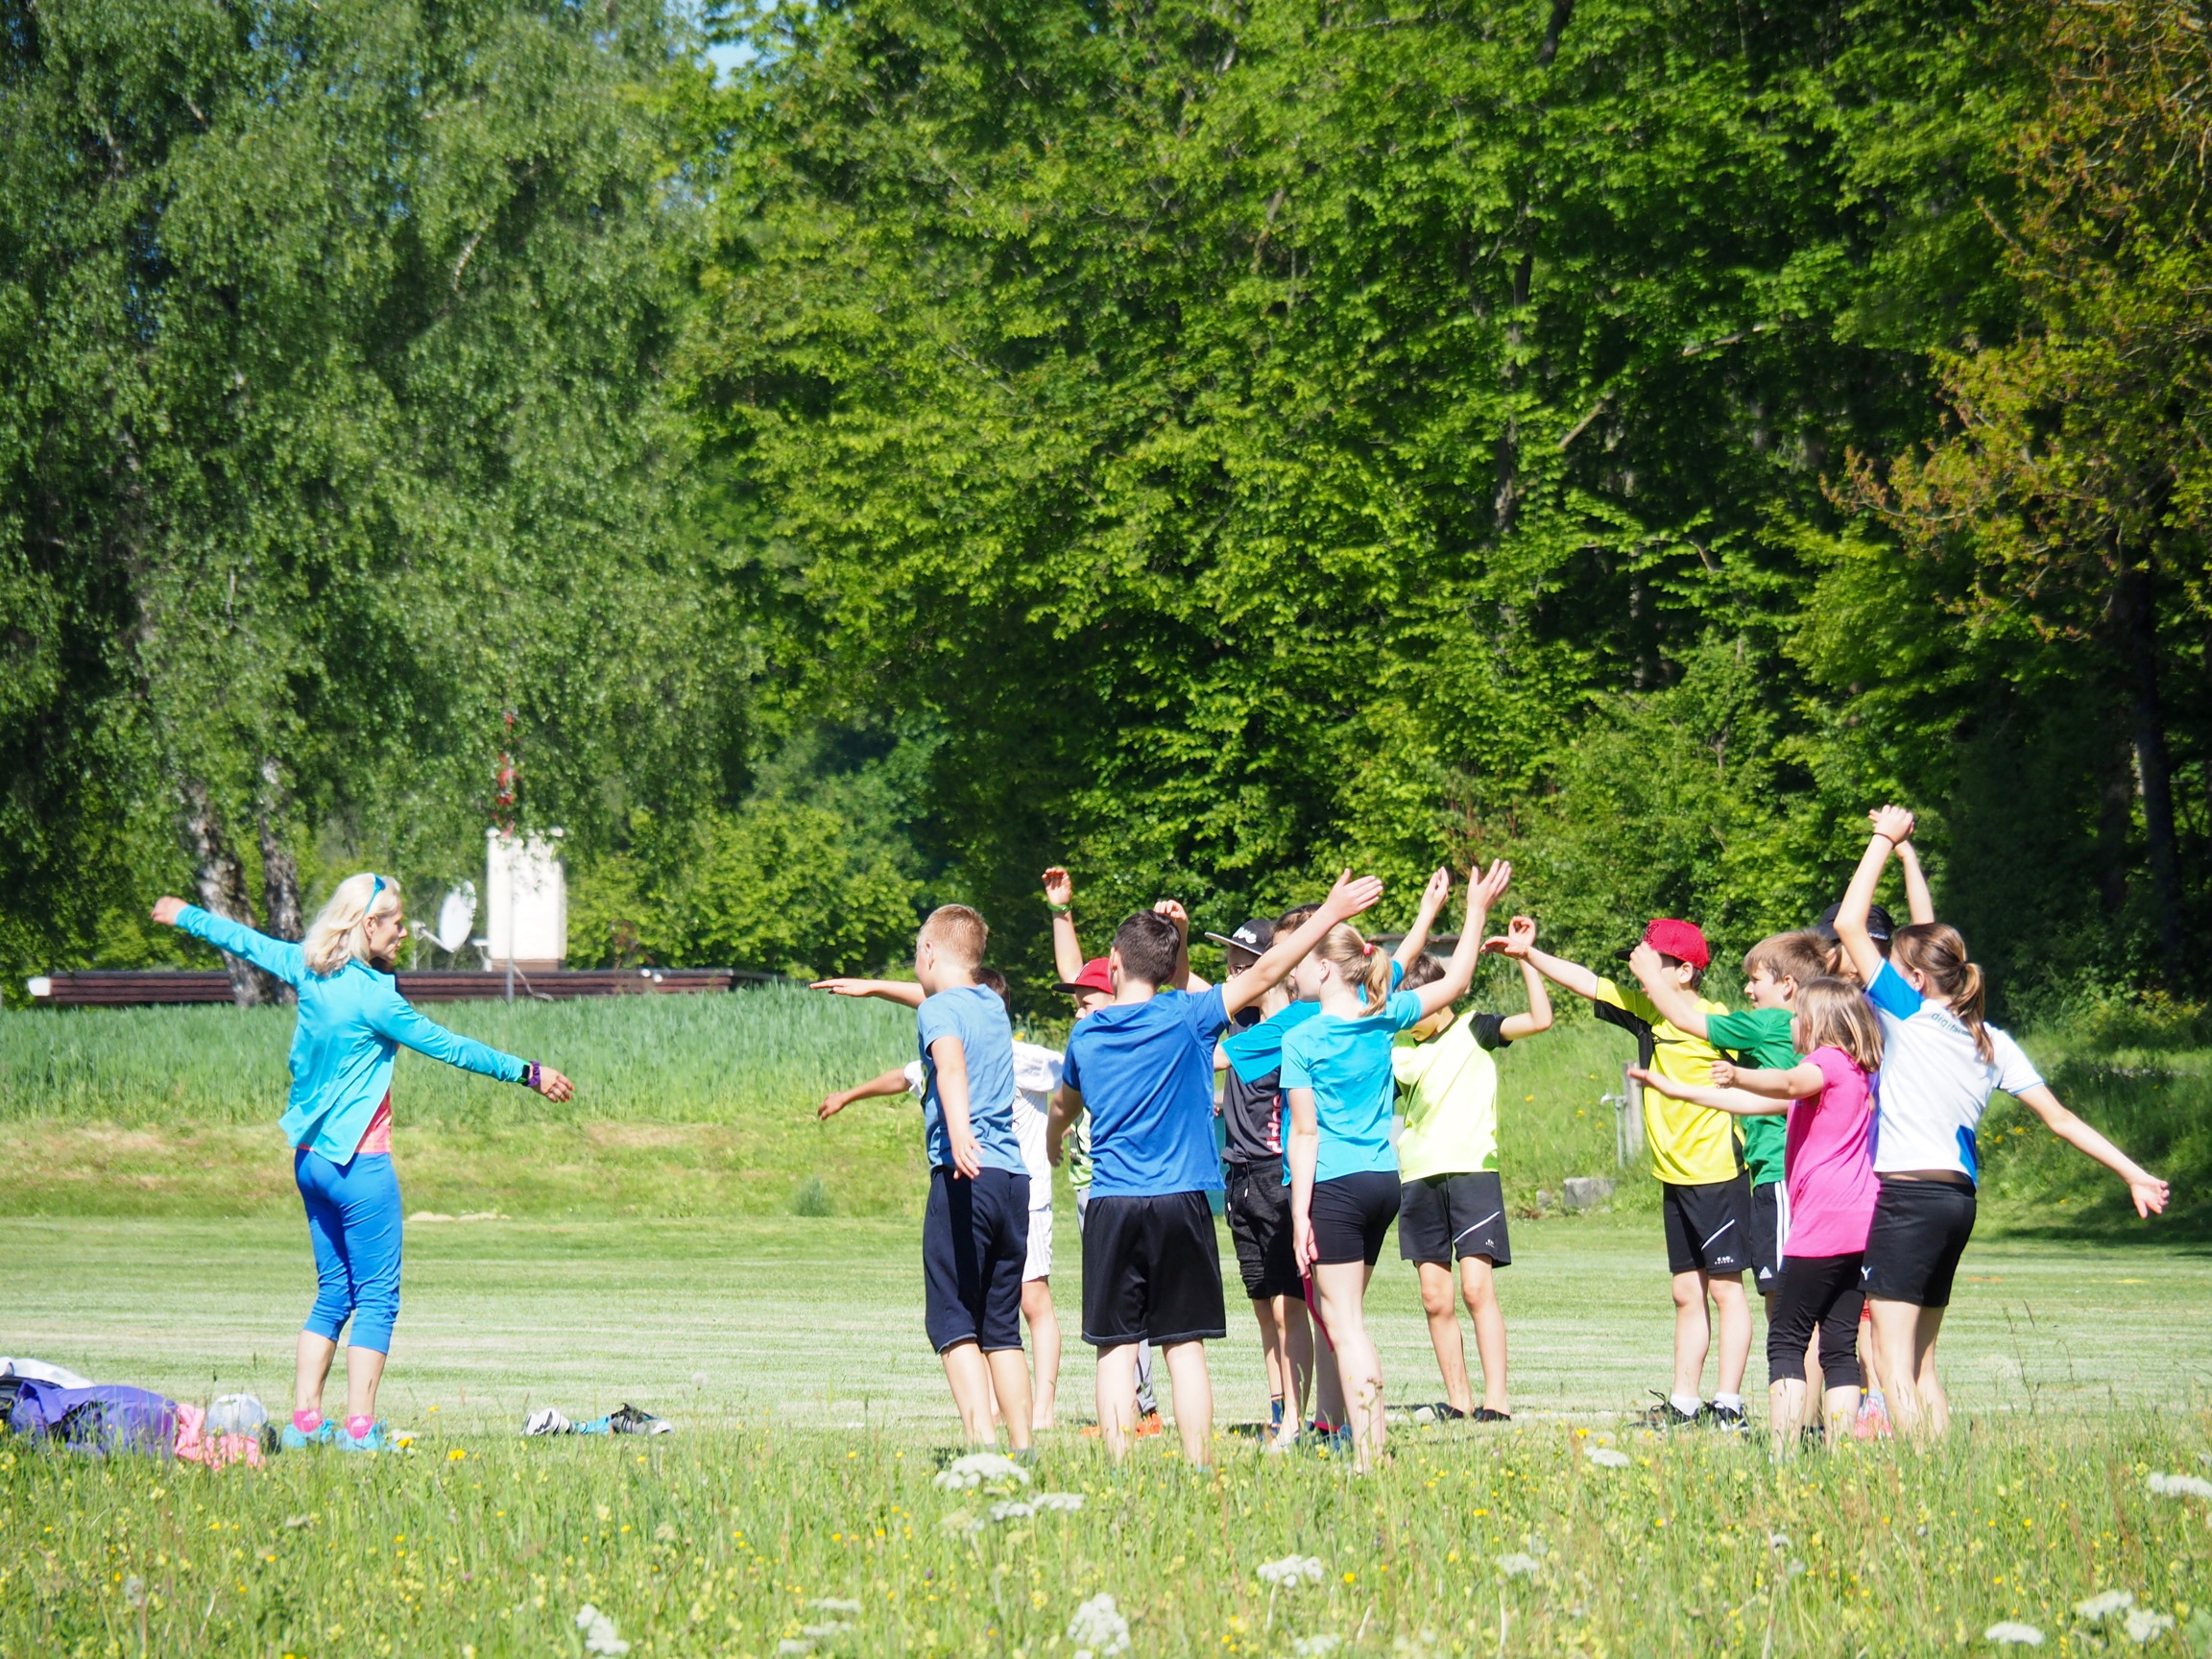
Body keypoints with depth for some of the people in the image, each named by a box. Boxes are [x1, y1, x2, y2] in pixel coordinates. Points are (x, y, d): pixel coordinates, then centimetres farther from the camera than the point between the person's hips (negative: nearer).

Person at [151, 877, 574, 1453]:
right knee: (376, 1297, -4)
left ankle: (303, 1421, 11)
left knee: (333, 1292, 14)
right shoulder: (372, 995, -17)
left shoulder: (309, 970, 4)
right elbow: (448, 1046, -11)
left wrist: (184, 916, 39)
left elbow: (247, 941, 21)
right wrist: (527, 1073, -3)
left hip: (310, 1161, 8)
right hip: (360, 1163, -8)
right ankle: (359, 1428, -8)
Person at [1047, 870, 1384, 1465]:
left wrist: (1051, 1146, 49)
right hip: (1180, 1203, -2)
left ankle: (1119, 1468, -1)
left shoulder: (1085, 1034, 7)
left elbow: (1064, 1108, 26)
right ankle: (1199, 1470, -1)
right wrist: (1330, 913, -1)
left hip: (1109, 1209, 2)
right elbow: (1263, 973, -6)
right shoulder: (1185, 1018, -3)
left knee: (1116, 1349, 4)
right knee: (1185, 1349, 1)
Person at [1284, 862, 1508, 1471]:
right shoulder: (1382, 1018, 4)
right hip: (1384, 1181, 6)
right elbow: (1454, 983, 19)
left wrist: (1301, 1214, -10)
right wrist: (1476, 912, 26)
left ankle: (1368, 1455, -12)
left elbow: (1306, 1135, -12)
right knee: (1343, 1319, 16)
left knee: (1345, 1325, -5)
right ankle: (1368, 1441, 14)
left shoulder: (1302, 1042, -9)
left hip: (1334, 1188, -6)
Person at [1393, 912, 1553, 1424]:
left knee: (1477, 1288, -13)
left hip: (1472, 1170, -5)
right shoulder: (1402, 1050, 15)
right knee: (1435, 1299, 2)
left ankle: (1495, 1401, -14)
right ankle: (1458, 1401, 6)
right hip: (1418, 1177, 5)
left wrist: (1525, 957, -11)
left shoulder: (1473, 1031, 3)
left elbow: (1540, 1018, -7)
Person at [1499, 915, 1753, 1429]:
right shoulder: (1646, 1010, 9)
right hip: (1674, 1176, 8)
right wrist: (1528, 954, 12)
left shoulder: (1716, 1020, -12)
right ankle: (1684, 1402, 11)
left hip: (1717, 1174, -8)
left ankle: (1728, 1403, -4)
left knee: (1724, 1287, -4)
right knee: (1686, 1295, 9)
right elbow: (1588, 984, 14)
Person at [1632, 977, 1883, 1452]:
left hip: (1822, 1226, -9)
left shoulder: (1828, 1061, -4)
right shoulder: (1856, 1073, 25)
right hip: (1858, 1228, 9)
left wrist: (1738, 1076, -48)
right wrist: (1678, 1090, 34)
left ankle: (1783, 1452, -14)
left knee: (1786, 1341, -7)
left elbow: (1789, 1083, -31)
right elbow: (1760, 1103, 30)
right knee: (1839, 1346, 7)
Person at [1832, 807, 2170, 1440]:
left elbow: (1849, 924, -7)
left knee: (1895, 1359, -7)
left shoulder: (1910, 1014, -8)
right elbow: (2060, 1118, 14)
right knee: (1921, 1359, 15)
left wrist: (1886, 839, 1)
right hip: (1957, 1198, 8)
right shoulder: (1992, 1042, 11)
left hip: (1909, 1196, -8)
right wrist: (2135, 1174, 16)